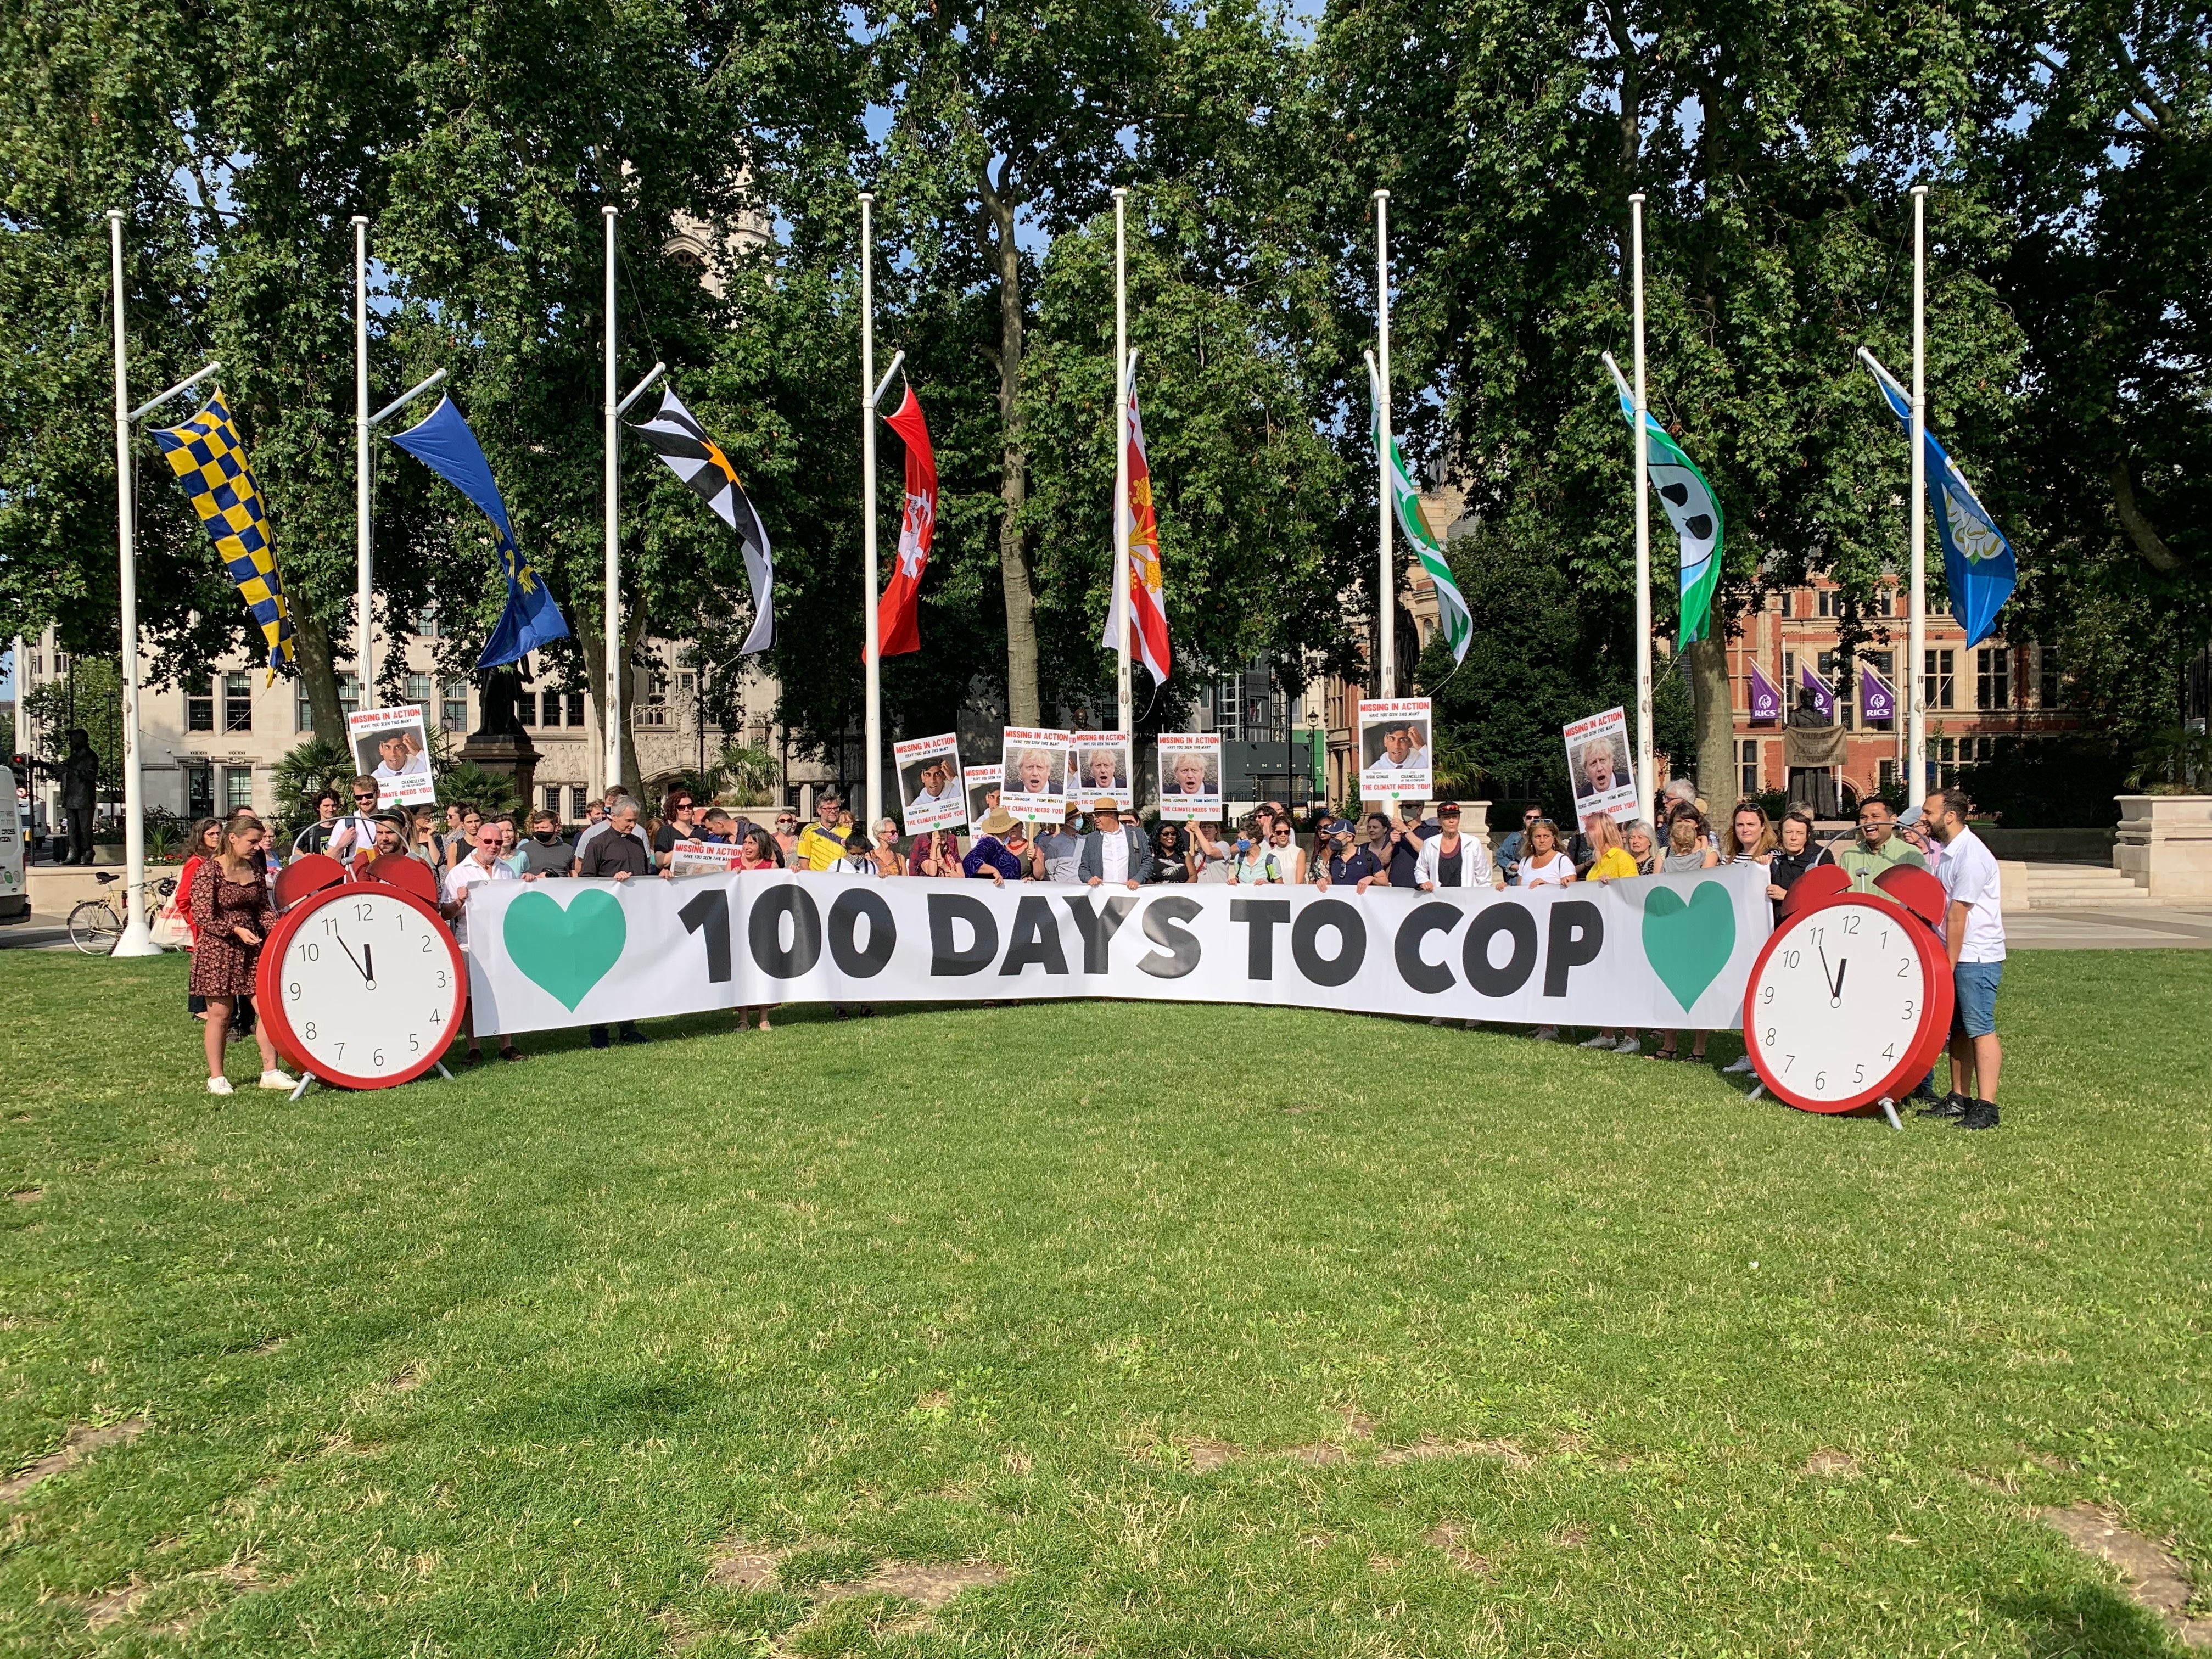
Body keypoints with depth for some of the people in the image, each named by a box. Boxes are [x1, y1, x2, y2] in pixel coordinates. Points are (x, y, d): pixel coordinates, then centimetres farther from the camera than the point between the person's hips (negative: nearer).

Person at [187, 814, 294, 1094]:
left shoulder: (253, 870, 7)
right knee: (220, 1013, 2)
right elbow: (203, 916, -15)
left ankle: (270, 1072, 9)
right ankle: (216, 1078, 14)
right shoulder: (208, 870, -11)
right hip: (218, 948, -6)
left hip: (252, 950, 6)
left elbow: (264, 909, 11)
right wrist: (236, 929, -24)